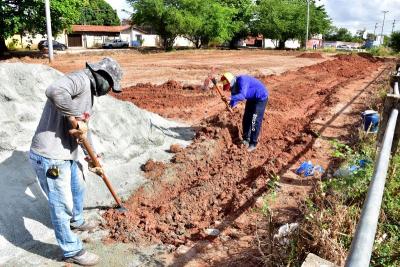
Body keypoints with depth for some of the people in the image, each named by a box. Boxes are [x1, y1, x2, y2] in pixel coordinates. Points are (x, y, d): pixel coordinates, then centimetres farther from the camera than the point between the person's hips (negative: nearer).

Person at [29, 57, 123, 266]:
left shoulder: (88, 92, 15)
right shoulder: (80, 79, -15)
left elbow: (84, 130, 24)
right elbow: (54, 91, -38)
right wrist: (76, 119, -26)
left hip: (67, 155, 10)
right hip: (50, 158, -10)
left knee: (78, 188, 30)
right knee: (62, 205, 6)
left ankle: (76, 221, 58)